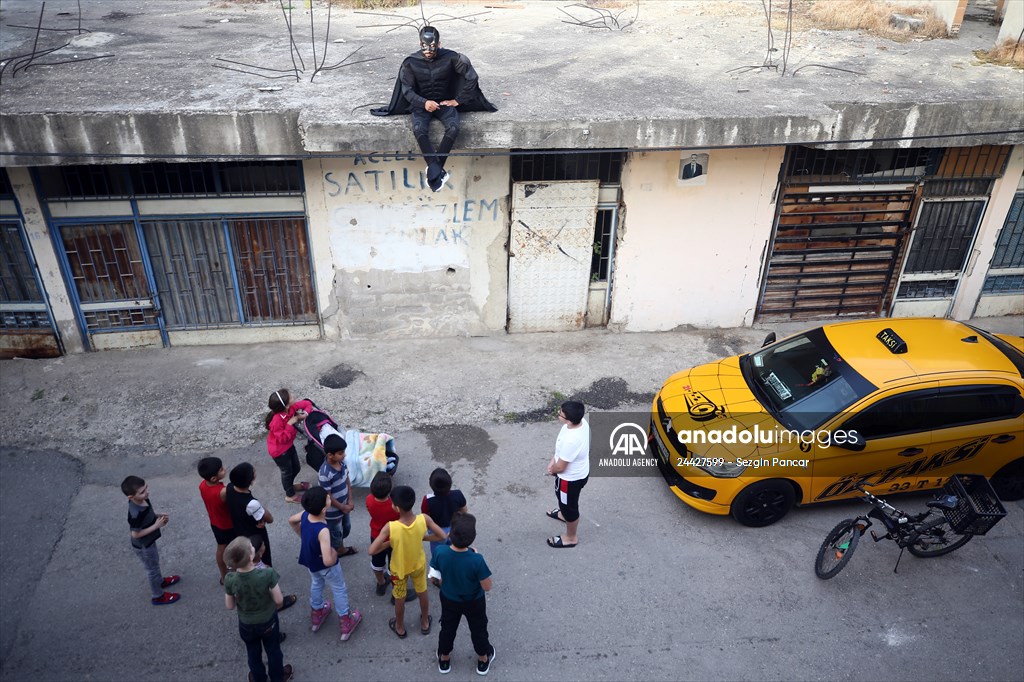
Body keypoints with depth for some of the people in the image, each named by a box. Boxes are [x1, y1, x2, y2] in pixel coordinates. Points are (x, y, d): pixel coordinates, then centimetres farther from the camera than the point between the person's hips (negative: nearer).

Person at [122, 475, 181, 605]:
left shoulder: (142, 500, -16)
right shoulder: (136, 514, -41)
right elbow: (136, 534, -29)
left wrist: (157, 516, -10)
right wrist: (156, 525, -28)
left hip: (149, 541, 8)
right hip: (143, 546, -8)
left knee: (155, 562, 31)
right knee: (152, 568, 15)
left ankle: (160, 581, 58)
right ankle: (158, 596, 38)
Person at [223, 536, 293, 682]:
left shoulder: (230, 579, -27)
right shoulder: (267, 574, -34)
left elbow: (230, 606, -12)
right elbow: (279, 600, -22)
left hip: (246, 624, 1)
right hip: (268, 621, -1)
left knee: (253, 653, 29)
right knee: (273, 651, 27)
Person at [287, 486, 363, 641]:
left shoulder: (305, 515, -23)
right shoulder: (323, 531, -43)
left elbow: (291, 521, 2)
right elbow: (328, 561, -45)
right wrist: (334, 552, -24)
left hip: (310, 562, 6)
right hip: (326, 566, -6)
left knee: (316, 584, 33)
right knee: (339, 590, 20)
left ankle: (317, 614, 57)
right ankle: (346, 624, 37)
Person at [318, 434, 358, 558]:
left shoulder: (342, 463, -11)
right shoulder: (325, 473, -34)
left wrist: (350, 501, -4)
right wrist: (343, 507, -15)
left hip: (344, 506, 8)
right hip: (333, 511, -8)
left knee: (346, 528, 28)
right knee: (335, 534, 16)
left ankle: (341, 549, 54)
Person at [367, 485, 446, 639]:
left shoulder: (390, 527, -37)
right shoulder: (424, 519, -31)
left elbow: (372, 550, -33)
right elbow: (443, 537, -19)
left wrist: (389, 543, -16)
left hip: (399, 568, -2)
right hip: (418, 564, 2)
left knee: (399, 599, 26)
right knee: (422, 594, 30)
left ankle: (400, 628, 51)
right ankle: (425, 623, 53)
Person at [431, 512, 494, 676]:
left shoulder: (440, 552, -31)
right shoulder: (476, 560, -39)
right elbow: (487, 586, -23)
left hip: (449, 599, 2)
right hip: (474, 602, -2)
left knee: (448, 629, 30)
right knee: (478, 630, 27)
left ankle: (444, 659, 53)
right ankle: (483, 659, 50)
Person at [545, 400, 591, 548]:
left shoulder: (571, 441, -43)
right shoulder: (581, 422, -17)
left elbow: (560, 467, -28)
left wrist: (552, 469, -6)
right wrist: (553, 460, 0)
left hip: (571, 478, -8)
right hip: (580, 471, 8)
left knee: (569, 506, 19)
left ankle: (570, 538, 45)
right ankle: (564, 513, 66)